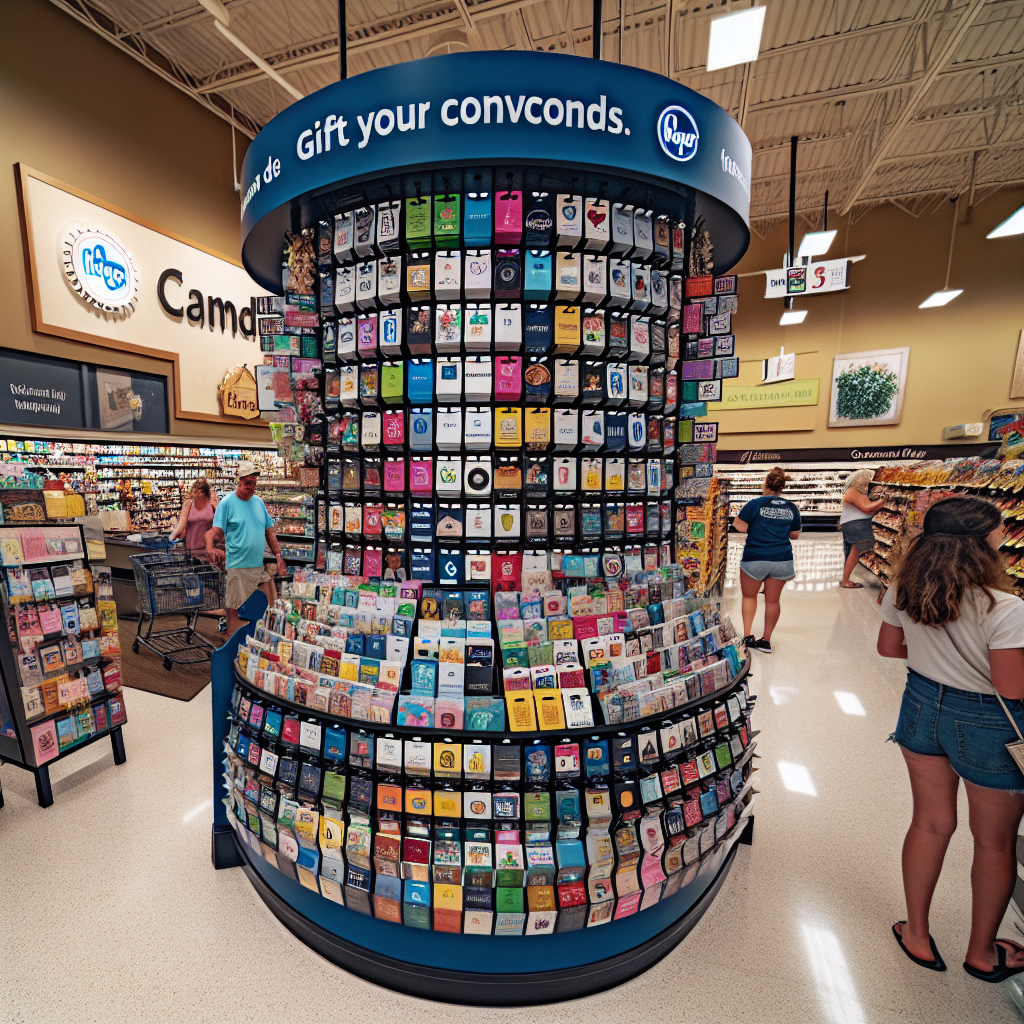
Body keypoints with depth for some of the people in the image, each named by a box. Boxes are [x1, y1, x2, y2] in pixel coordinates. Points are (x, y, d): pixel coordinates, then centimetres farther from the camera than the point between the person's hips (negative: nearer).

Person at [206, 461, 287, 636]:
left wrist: (278, 556, 9)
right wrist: (210, 548, -30)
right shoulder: (227, 503, -3)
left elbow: (269, 530, 15)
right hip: (238, 567, -5)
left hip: (260, 567, 5)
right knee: (236, 612, 0)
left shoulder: (258, 501, 12)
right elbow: (217, 531, -9)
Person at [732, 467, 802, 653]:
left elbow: (741, 526, -9)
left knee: (749, 596, 15)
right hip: (782, 560, 4)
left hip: (755, 559, -3)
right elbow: (795, 535, 12)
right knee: (772, 600, 12)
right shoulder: (792, 508, 3)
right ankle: (766, 641, 20)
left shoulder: (756, 504, -10)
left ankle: (747, 636, 14)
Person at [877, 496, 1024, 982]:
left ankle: (917, 935, 40)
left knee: (930, 823, 23)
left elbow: (888, 647, 2)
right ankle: (982, 953, 44)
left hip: (923, 705, 5)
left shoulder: (902, 591, -11)